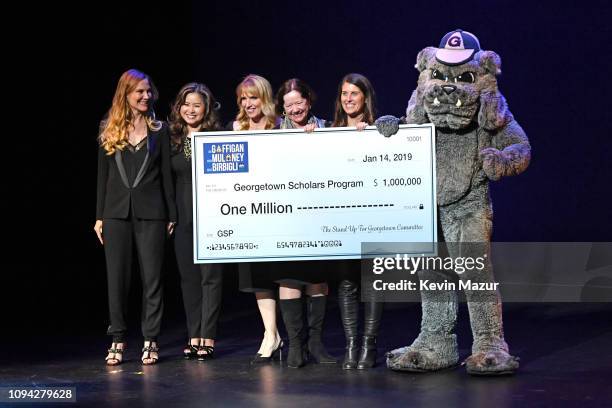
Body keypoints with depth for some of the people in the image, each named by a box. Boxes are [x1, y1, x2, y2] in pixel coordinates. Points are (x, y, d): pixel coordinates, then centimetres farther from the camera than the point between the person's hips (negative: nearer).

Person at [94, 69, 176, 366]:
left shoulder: (159, 130, 6)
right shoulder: (109, 130, 8)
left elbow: (166, 174, 6)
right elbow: (103, 175, 9)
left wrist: (171, 215, 3)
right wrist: (99, 216, 5)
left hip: (150, 213, -1)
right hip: (117, 212, 1)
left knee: (152, 277, 1)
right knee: (117, 277, 3)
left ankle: (150, 340, 7)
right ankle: (117, 339, 11)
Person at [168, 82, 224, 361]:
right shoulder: (173, 139, 10)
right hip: (183, 216, 5)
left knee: (210, 276, -2)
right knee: (188, 277, 8)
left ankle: (207, 338, 1)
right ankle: (194, 336, 15)